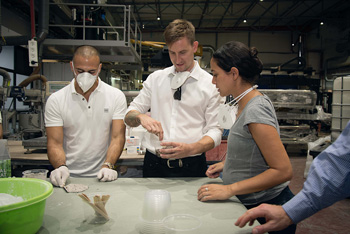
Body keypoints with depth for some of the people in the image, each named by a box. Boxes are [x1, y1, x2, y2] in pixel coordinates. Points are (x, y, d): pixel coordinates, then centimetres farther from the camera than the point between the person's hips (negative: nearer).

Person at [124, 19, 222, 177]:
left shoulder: (211, 84, 0)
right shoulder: (155, 78, 8)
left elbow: (215, 131, -4)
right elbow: (128, 116, 8)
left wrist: (190, 148, -22)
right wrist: (141, 117, -16)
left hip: (191, 166, -2)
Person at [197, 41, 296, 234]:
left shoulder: (255, 110, -24)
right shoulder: (245, 104, 5)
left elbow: (283, 171, -26)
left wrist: (229, 190, -25)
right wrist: (227, 164, 6)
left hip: (266, 205, -8)